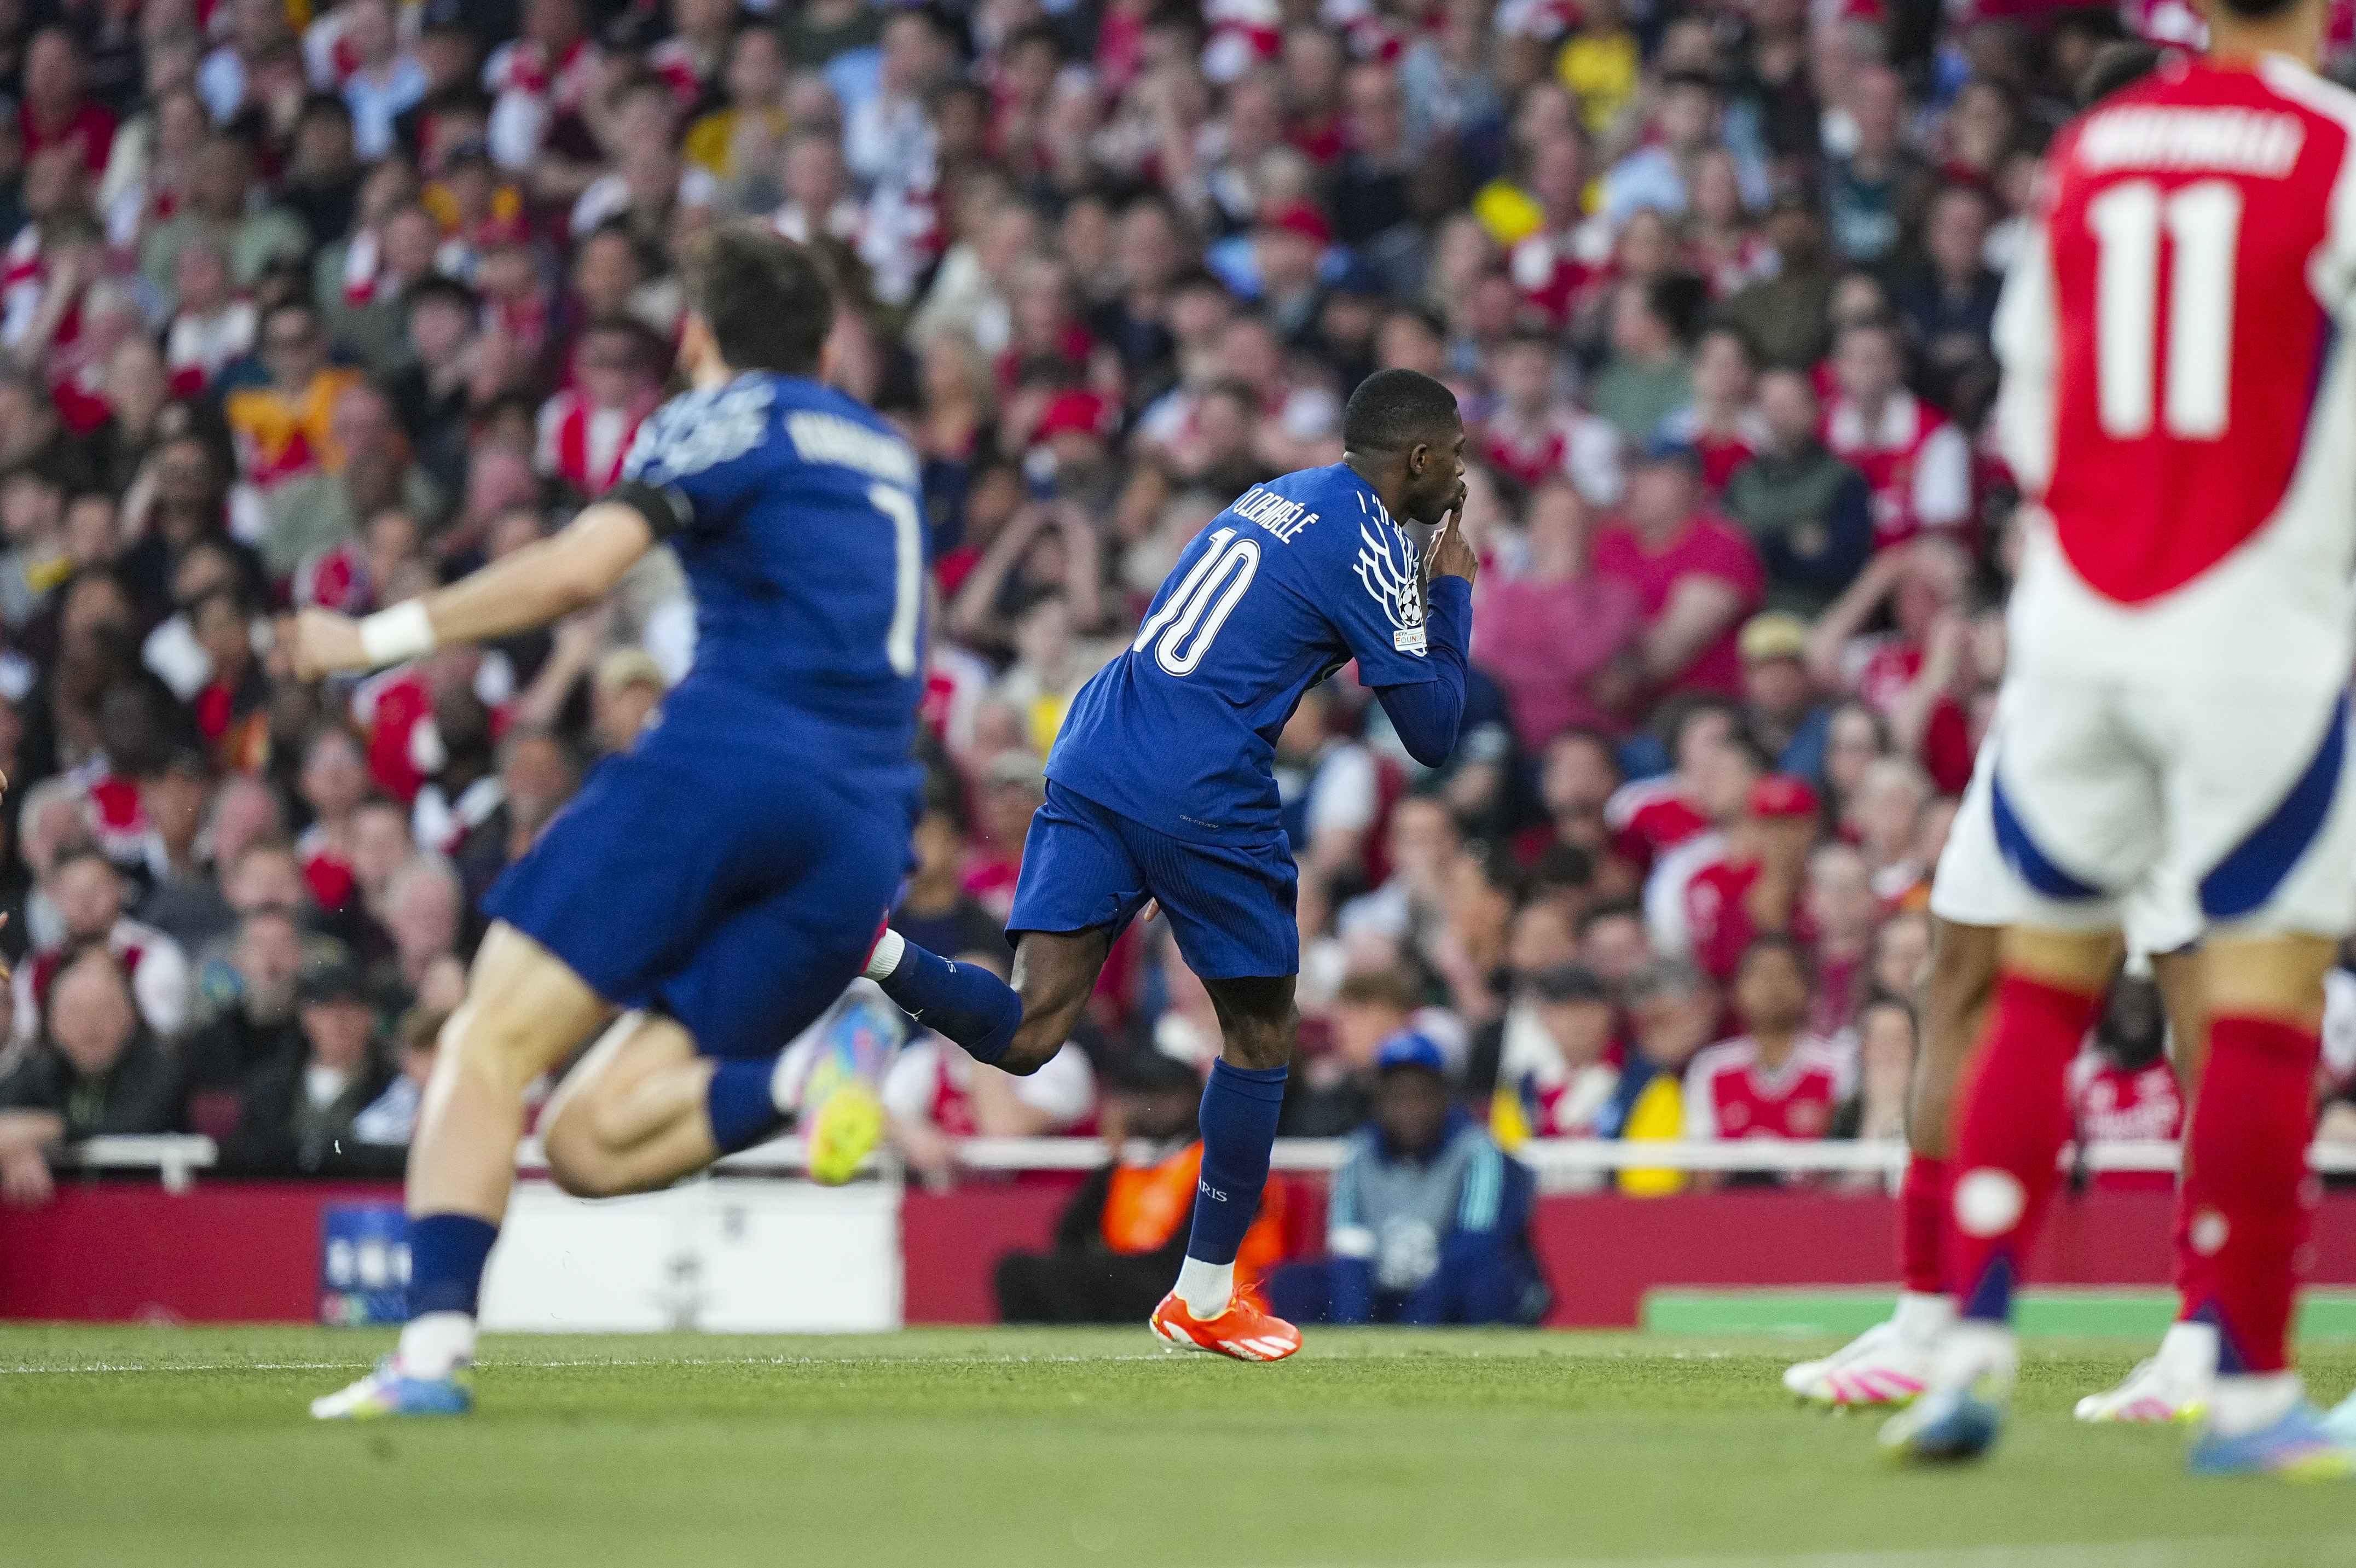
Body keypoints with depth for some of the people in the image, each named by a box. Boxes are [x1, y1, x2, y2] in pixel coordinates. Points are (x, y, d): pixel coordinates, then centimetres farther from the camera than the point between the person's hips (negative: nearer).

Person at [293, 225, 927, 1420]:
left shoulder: (727, 417, 5)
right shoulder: (882, 454, 27)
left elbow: (581, 566, -10)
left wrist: (387, 634, -5)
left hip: (729, 763, -6)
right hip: (862, 839, 6)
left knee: (488, 1045, -3)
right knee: (588, 1142, 3)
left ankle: (435, 1344, -21)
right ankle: (799, 1087, -23)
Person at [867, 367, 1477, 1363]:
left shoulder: (1272, 498, 21)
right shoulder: (1369, 544, -3)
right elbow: (1433, 732, -1)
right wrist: (1452, 594, 13)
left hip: (1093, 759, 7)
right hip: (1205, 799, -7)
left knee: (1026, 1036, -3)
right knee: (1261, 1036, 14)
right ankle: (1205, 1300, 21)